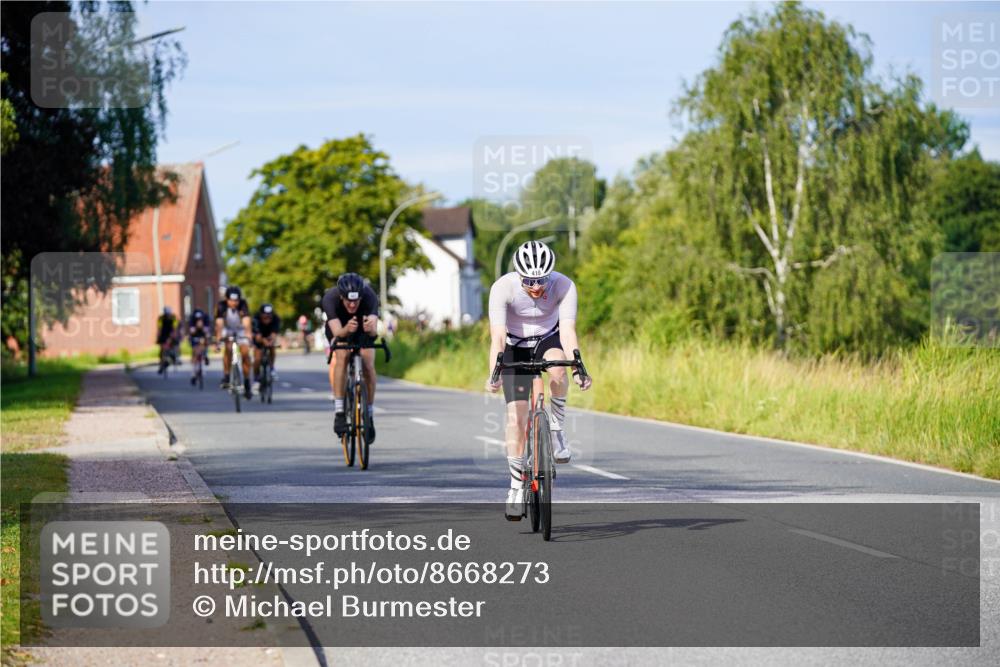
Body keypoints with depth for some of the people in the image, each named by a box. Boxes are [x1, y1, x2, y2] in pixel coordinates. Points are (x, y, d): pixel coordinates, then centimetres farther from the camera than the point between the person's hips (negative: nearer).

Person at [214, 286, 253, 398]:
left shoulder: (243, 305, -27)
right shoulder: (221, 306, -26)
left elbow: (246, 322, -37)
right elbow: (219, 324, -33)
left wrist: (248, 336, -51)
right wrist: (217, 340, -43)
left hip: (241, 331, 0)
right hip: (227, 330, 0)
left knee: (245, 353, -13)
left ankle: (247, 384, -1)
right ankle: (226, 377, -19)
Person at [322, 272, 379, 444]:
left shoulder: (369, 296, -37)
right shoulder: (330, 298, -37)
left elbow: (374, 330, -48)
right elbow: (337, 331, -45)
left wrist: (371, 328, -71)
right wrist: (346, 330, -67)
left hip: (363, 328, 1)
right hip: (339, 329, -1)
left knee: (368, 366, -17)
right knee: (341, 356, -28)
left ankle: (369, 416, 1)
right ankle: (339, 413, -26)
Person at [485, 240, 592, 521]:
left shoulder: (564, 286, -28)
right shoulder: (502, 288, -30)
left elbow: (568, 332, -35)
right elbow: (497, 337, -37)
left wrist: (578, 369, -51)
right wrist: (494, 374, -52)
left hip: (549, 339, 0)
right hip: (516, 346, 0)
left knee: (557, 369, -36)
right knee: (516, 417, -10)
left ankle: (556, 429, -13)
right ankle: (516, 487, 3)